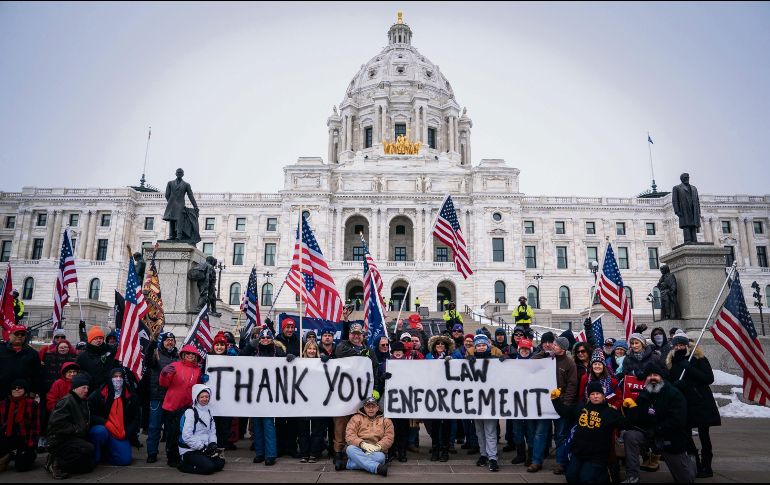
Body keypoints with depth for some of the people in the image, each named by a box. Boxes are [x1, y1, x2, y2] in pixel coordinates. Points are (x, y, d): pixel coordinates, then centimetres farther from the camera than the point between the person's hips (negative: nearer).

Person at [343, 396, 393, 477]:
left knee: (380, 457, -36)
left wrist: (378, 446, -17)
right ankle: (378, 467, -48)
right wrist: (362, 444, -19)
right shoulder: (356, 418, 12)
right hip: (359, 449, 0)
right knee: (350, 449, -35)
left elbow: (389, 438, 3)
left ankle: (348, 464, -31)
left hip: (375, 451, 0)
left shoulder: (386, 421, 16)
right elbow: (349, 435, -2)